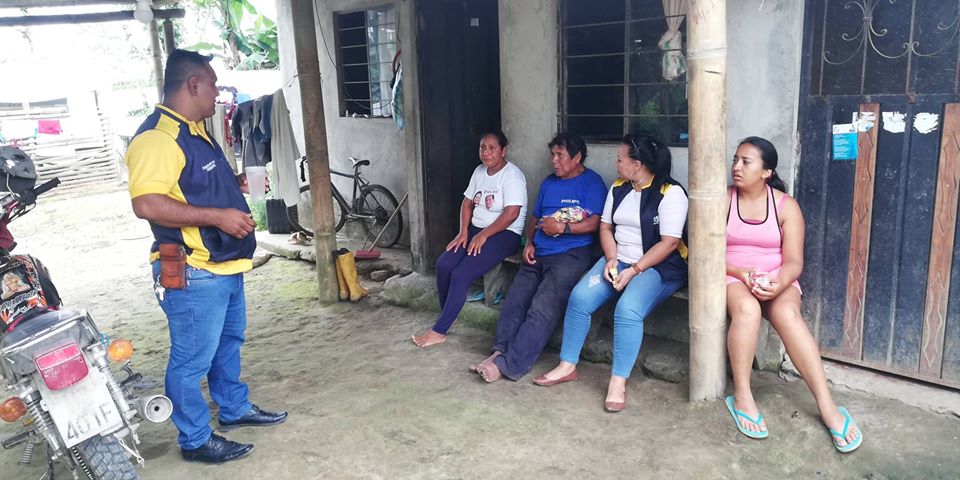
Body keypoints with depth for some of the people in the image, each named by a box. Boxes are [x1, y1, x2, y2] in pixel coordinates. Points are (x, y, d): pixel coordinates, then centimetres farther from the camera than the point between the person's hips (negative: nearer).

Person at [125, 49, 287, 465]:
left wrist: (237, 185, 9)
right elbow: (146, 203, -30)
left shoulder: (195, 131, 14)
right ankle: (195, 440, 19)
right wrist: (218, 217, -29)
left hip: (224, 265, 11)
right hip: (194, 274, -11)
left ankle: (235, 408, 42)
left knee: (228, 342, 24)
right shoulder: (157, 137, -21)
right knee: (193, 359, 4)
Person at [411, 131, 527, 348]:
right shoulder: (479, 171, 10)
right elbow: (467, 202, 14)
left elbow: (511, 214, -22)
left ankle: (439, 331, -13)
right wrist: (463, 232, -1)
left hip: (504, 234, -8)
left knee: (461, 275, -22)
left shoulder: (512, 175, -15)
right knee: (443, 265, -13)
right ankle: (446, 318, 2)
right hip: (476, 230, 8)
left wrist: (483, 235, -20)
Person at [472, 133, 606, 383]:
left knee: (542, 310, -22)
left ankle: (508, 365, -26)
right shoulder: (548, 183, 23)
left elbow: (596, 222, -8)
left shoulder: (592, 182, 2)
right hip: (538, 255, 7)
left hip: (571, 255, -7)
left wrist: (562, 227, -12)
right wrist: (529, 243, 10)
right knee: (513, 303, -15)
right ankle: (500, 352, -18)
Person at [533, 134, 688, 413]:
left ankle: (618, 382, -19)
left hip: (659, 266, -6)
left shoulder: (670, 193, -12)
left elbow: (669, 242, -17)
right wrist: (611, 260, -6)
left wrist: (634, 270, -20)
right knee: (579, 297, -16)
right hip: (618, 260, 6)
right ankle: (567, 366, -2)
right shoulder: (618, 188, 10)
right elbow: (605, 227, 11)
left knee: (628, 310, -33)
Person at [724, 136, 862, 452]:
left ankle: (827, 406, -31)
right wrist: (740, 273, -20)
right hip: (731, 276, 0)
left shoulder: (786, 206, 2)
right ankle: (742, 397, -27)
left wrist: (779, 283, -25)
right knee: (747, 308, -36)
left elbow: (794, 261, -3)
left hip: (776, 280, 1)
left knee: (787, 313, -33)